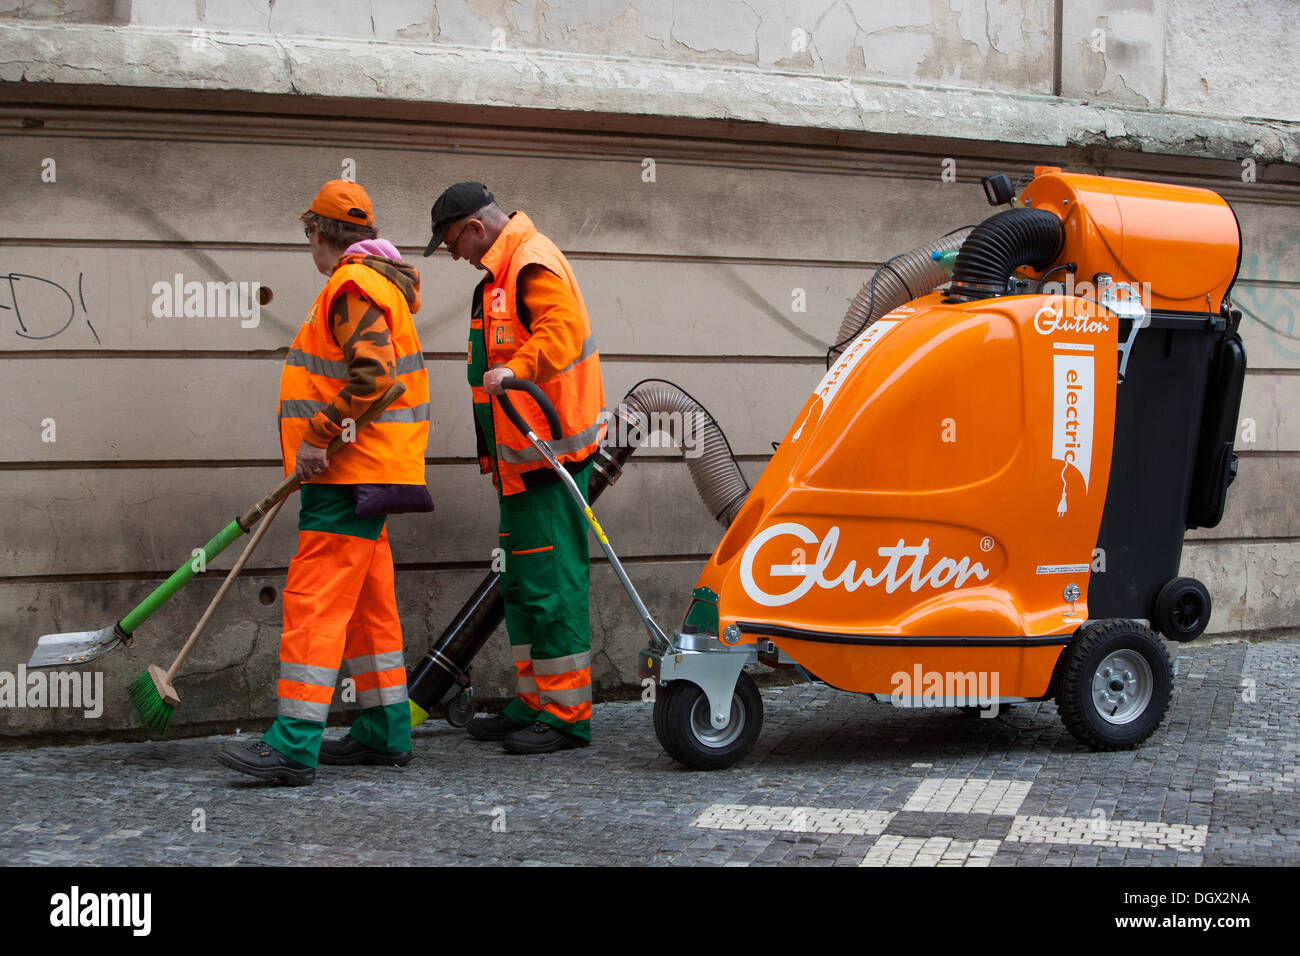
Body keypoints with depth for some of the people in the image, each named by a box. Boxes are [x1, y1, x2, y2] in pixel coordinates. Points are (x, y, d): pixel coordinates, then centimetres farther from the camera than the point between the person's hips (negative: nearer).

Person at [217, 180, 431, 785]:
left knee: (315, 598, -13)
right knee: (367, 600, 14)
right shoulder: (381, 283, 20)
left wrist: (319, 433, -22)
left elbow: (371, 372, -26)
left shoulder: (353, 285, -13)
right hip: (360, 472, 11)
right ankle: (385, 733, 20)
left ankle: (294, 746, -16)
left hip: (350, 471, -11)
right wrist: (322, 438, 21)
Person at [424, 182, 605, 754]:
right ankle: (535, 703, 23)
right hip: (520, 459, 11)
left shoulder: (534, 262, -13)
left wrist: (516, 367, -44)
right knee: (522, 582, 15)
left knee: (551, 581, -8)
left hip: (549, 453, -11)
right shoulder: (502, 272, 21)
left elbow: (562, 328, -30)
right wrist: (493, 451, 29)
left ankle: (567, 714, -3)